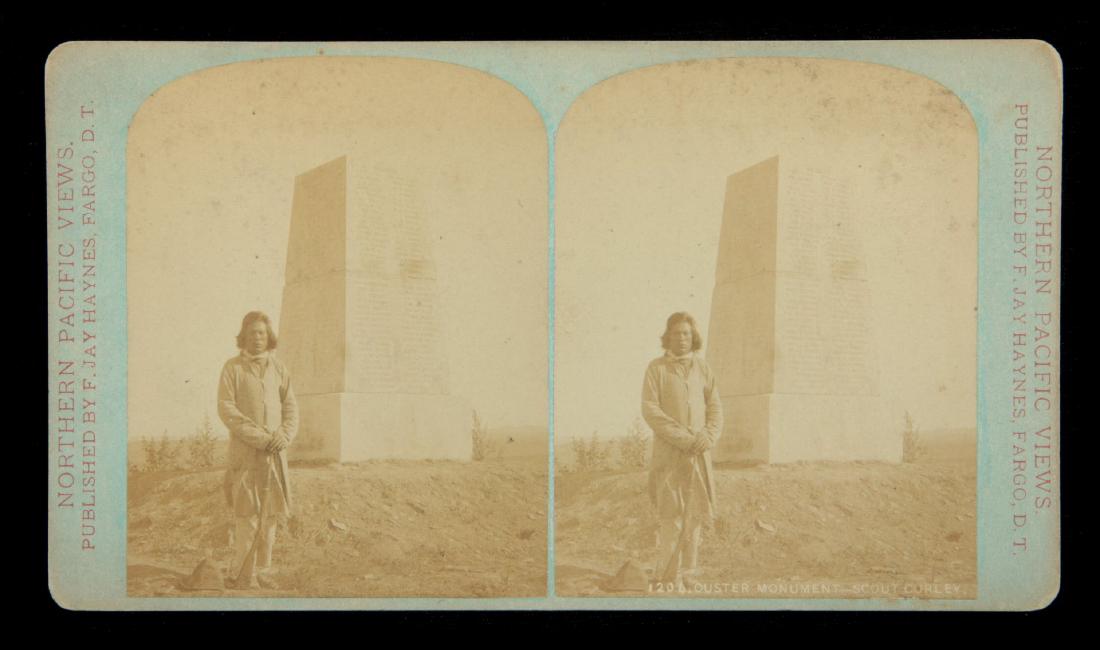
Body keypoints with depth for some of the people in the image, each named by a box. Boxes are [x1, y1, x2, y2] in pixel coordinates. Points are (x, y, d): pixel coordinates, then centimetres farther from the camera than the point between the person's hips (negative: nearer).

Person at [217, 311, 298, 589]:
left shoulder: (278, 369, 8)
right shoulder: (232, 367, -3)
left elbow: (290, 409, 8)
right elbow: (225, 409, -11)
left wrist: (284, 436, -12)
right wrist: (259, 437, -17)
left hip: (274, 452, 4)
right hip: (244, 452, -4)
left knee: (270, 513, 4)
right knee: (247, 514, -7)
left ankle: (262, 571, 14)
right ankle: (242, 576, 1)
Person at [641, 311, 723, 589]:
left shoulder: (702, 368, 8)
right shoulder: (656, 368, -2)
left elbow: (715, 408, 8)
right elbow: (650, 410, -10)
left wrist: (707, 437, -11)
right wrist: (683, 438, -16)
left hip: (698, 453, 4)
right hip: (668, 452, -3)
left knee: (694, 514, 3)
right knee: (671, 516, -7)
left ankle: (688, 575, 11)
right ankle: (669, 577, -1)